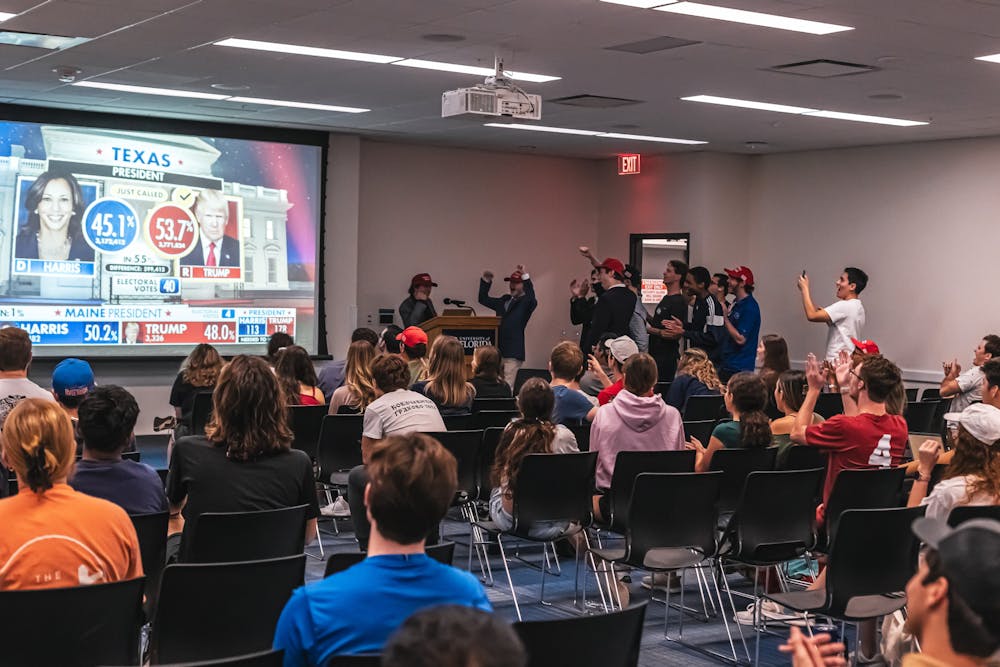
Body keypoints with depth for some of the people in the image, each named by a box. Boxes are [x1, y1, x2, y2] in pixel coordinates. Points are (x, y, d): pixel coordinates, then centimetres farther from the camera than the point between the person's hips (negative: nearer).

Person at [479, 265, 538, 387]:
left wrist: (525, 276, -32)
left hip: (513, 353, -7)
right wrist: (486, 281, 11)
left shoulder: (527, 302, -1)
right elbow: (483, 299, 25)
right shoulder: (504, 300, 18)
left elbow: (531, 298, -24)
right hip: (498, 350, 7)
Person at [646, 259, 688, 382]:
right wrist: (647, 317, 11)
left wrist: (650, 330, -18)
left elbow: (676, 334, -20)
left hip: (667, 357, -9)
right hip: (656, 353, 9)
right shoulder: (666, 298, 16)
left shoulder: (679, 302, -14)